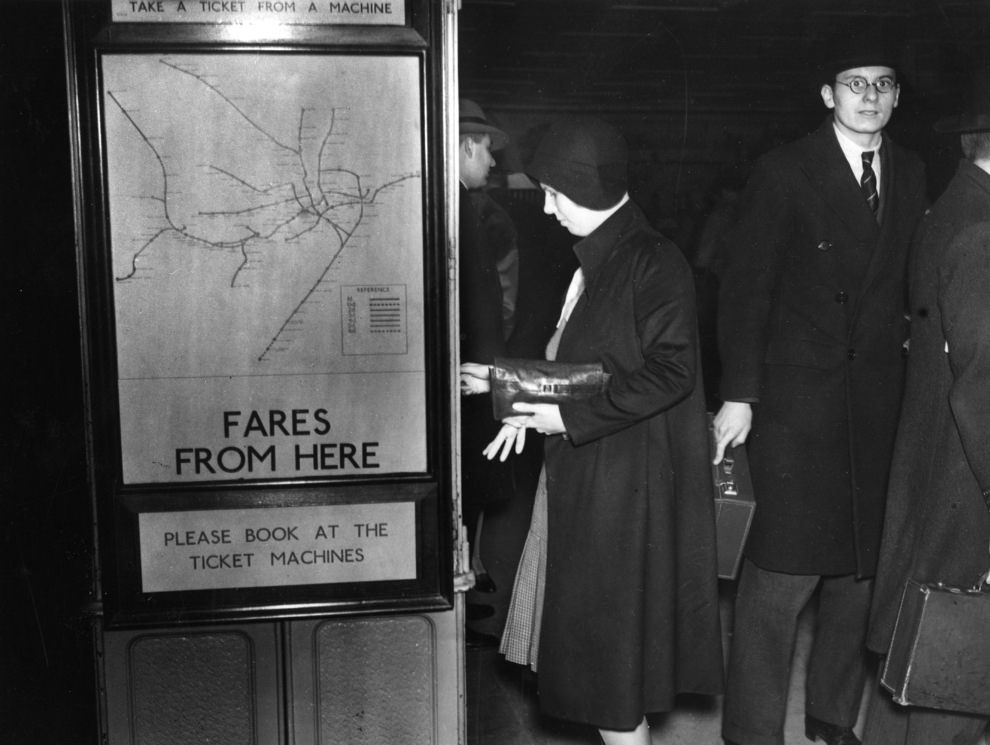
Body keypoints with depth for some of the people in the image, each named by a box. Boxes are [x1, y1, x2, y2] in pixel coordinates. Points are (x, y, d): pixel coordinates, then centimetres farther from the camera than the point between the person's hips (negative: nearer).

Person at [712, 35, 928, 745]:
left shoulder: (912, 174, 9)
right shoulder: (785, 171, -5)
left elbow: (909, 280, 13)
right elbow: (745, 286, -6)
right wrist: (739, 395, -10)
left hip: (877, 399, 5)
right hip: (797, 399, -5)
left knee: (860, 562, 12)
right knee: (782, 567, -5)